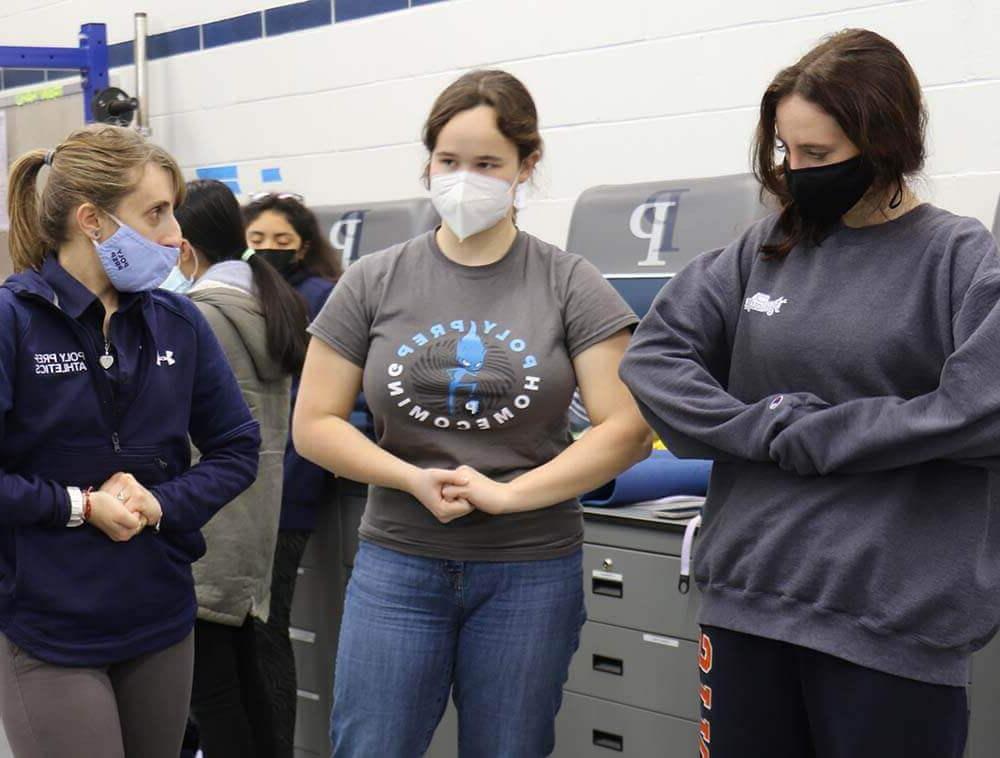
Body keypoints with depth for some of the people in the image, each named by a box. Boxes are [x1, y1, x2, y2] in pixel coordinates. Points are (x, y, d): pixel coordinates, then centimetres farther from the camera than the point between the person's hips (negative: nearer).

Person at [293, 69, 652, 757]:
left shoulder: (570, 285, -2)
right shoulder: (375, 283, 2)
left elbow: (628, 430, -8)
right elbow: (314, 424, 2)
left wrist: (507, 493, -16)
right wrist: (414, 480, -13)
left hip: (531, 571, -1)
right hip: (399, 566, 1)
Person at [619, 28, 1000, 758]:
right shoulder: (764, 249, 7)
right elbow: (653, 355, 4)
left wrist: (809, 437, -13)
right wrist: (762, 427, -11)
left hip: (892, 626, -4)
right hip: (747, 598, 4)